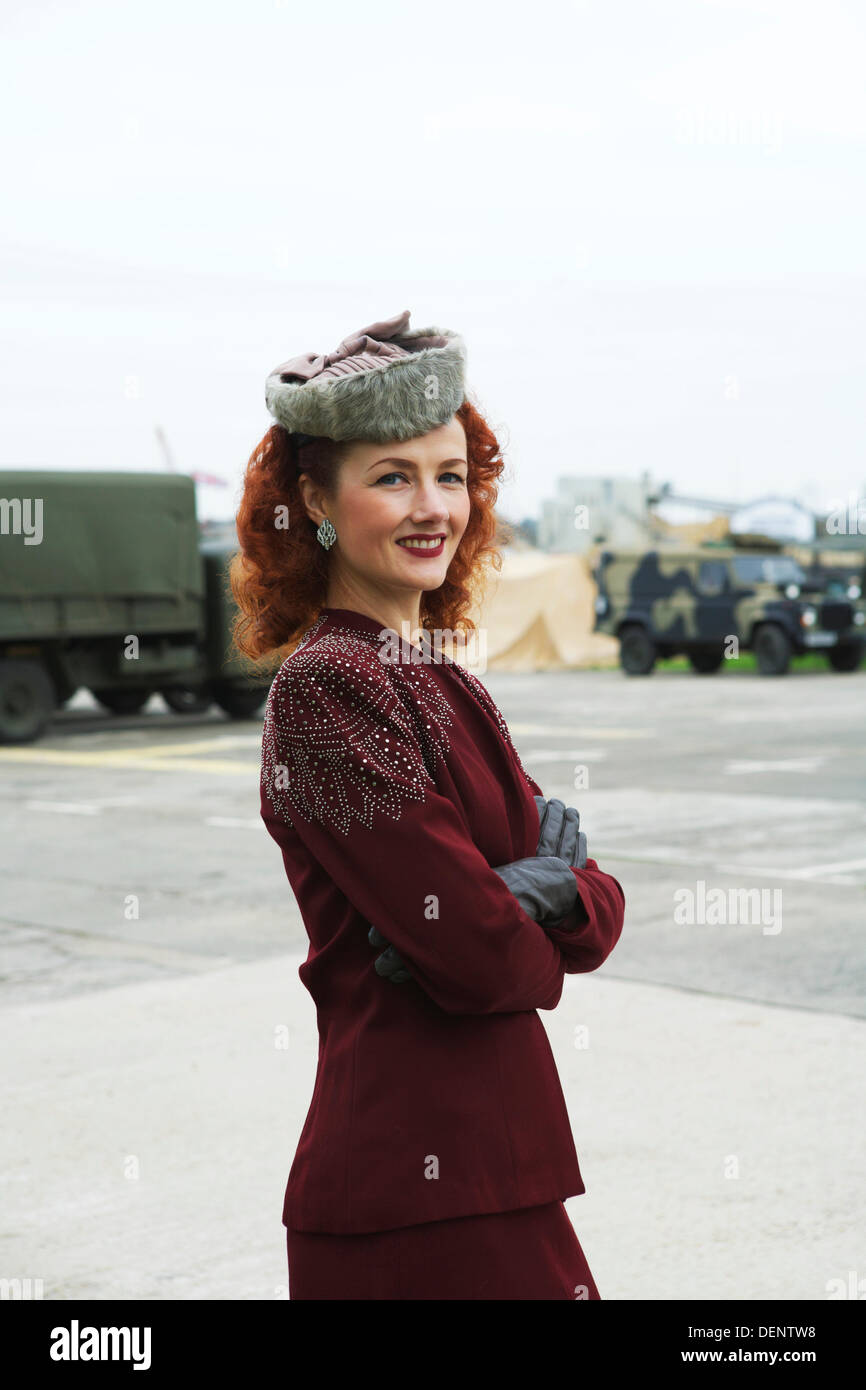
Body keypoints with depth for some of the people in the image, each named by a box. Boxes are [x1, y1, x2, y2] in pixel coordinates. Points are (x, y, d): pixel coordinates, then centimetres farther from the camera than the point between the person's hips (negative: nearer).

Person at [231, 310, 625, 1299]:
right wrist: (536, 930, 1)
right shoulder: (329, 686, -15)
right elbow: (478, 958, -21)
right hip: (428, 1186, -9)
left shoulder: (443, 684, 13)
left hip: (485, 1159, 9)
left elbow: (603, 911, 8)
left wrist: (553, 884, -14)